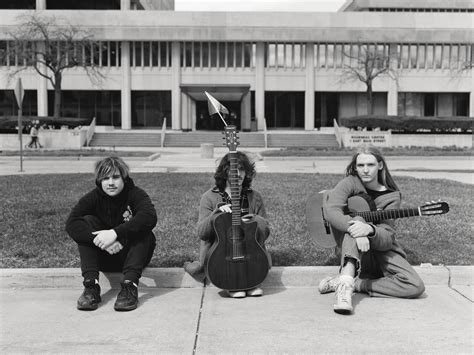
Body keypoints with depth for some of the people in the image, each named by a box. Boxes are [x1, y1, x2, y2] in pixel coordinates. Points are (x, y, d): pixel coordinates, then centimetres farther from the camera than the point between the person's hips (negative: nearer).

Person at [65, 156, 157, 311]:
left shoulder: (136, 194, -12)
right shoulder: (93, 198, -7)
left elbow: (150, 217, -35)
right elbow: (70, 224, -23)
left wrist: (115, 233, -42)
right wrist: (100, 240, -38)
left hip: (131, 255, -2)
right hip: (104, 257, 2)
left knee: (142, 229, -28)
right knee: (87, 222, -19)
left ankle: (129, 285, -37)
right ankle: (91, 284, -30)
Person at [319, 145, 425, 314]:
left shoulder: (391, 196, -4)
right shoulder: (350, 183, -4)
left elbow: (387, 238, -17)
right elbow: (331, 211, -24)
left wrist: (369, 230, -40)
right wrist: (355, 224, -43)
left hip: (381, 249, 2)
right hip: (352, 252, -2)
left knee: (415, 286, -21)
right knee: (357, 220, -33)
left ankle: (354, 284, -18)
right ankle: (345, 283, -47)